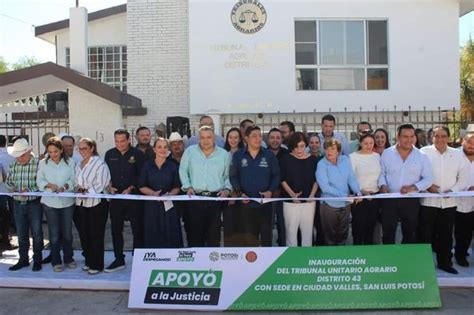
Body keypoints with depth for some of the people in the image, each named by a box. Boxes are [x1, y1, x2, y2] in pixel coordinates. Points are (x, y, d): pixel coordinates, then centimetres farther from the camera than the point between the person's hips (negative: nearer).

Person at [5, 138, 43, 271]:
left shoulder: (38, 164, -12)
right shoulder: (13, 165, 4)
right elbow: (8, 181, 14)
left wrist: (30, 190, -25)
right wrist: (11, 188, -7)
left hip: (34, 203, -5)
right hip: (18, 204, 5)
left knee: (36, 233, 5)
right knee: (21, 234, 14)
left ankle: (37, 260, 19)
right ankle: (23, 259, 27)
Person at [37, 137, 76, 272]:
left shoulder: (70, 162, -3)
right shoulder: (43, 163, 0)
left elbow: (73, 179, -2)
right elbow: (39, 180, 2)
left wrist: (65, 186, -21)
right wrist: (49, 185, -16)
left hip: (67, 201, 0)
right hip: (50, 202, 0)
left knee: (67, 232, 11)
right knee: (54, 233, 5)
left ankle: (68, 258, 28)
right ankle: (56, 261, 20)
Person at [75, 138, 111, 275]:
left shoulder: (100, 163, -9)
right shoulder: (79, 165, 14)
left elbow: (101, 185, -15)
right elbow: (78, 182, 20)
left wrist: (87, 191, -19)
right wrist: (78, 188, -1)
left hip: (96, 203, -7)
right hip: (82, 203, 7)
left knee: (96, 235, 0)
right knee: (85, 234, 12)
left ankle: (97, 265, 11)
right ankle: (89, 262, 26)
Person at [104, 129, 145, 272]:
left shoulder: (137, 154, -4)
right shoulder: (109, 154, 7)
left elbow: (141, 175, -6)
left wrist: (130, 188, -13)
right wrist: (110, 186, -4)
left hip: (134, 196, -3)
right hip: (116, 196, 4)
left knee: (137, 229, 3)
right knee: (116, 230, 8)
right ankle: (119, 260, 21)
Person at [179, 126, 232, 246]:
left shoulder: (224, 154, 7)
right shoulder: (190, 151, 5)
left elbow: (228, 175, 12)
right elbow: (183, 171, 9)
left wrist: (227, 189, -2)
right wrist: (188, 186, -2)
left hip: (216, 198, 0)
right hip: (195, 197, 0)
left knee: (214, 232, 4)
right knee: (195, 231, 4)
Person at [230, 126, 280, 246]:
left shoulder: (269, 155, 5)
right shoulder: (238, 155, 3)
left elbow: (276, 175, 5)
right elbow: (233, 176, 2)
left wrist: (271, 191, -9)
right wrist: (240, 192, -10)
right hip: (246, 202, -1)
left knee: (266, 233, 8)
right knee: (247, 236, 5)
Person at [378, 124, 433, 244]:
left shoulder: (422, 156, -2)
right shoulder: (386, 153, 0)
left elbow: (428, 179, -1)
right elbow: (381, 173, 5)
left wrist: (414, 187, -17)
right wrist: (383, 185, -14)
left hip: (411, 201, 1)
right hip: (389, 200, 0)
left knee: (410, 234, 15)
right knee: (388, 234, 5)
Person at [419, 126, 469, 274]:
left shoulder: (458, 154, 5)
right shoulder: (424, 152, -5)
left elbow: (464, 177, 6)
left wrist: (453, 190, -9)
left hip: (449, 202, 3)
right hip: (428, 201, -3)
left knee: (446, 235, 14)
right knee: (425, 234, 3)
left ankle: (445, 262, 29)